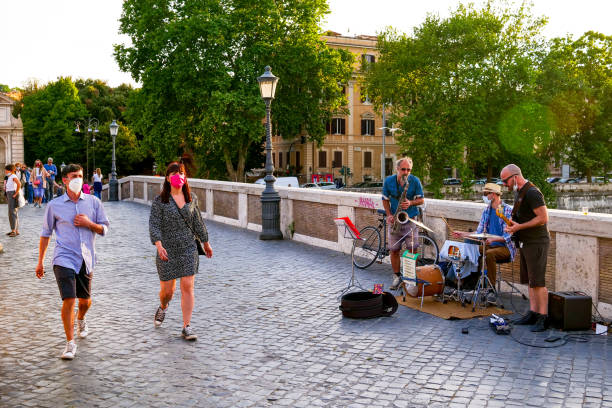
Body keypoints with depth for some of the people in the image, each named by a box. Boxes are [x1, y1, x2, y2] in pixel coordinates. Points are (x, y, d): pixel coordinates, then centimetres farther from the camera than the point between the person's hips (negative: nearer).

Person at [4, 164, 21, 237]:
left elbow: (19, 184, -30)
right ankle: (16, 230, 18)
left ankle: (14, 230, -12)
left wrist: (16, 194, -25)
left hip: (13, 195, -10)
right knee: (11, 213, 13)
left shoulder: (13, 176, -13)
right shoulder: (9, 177, 17)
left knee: (13, 213, -12)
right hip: (9, 195, 10)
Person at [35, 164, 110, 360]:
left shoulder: (93, 202, 4)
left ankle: (81, 320, 48)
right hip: (64, 259, -2)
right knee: (68, 300, -12)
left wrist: (89, 223, -12)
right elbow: (46, 233, 9)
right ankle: (70, 343, 2)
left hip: (86, 260, 3)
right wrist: (40, 261, 11)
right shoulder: (54, 205, 1)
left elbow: (104, 229, 9)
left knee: (85, 301, 14)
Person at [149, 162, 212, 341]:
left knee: (188, 287, -6)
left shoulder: (192, 198, 7)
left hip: (188, 248, 2)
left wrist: (205, 242, 23)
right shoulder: (160, 200, -4)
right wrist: (159, 245, -26)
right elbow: (153, 225, -10)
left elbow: (197, 222, 17)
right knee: (167, 290, 5)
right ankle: (163, 307, 41)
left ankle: (186, 327, 1)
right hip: (167, 250, -2)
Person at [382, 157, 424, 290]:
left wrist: (410, 203, -20)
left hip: (410, 219, -2)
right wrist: (389, 215, -6)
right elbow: (385, 200, 8)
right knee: (393, 250, 3)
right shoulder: (388, 181, -1)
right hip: (394, 220, 2)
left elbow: (421, 200, 1)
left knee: (412, 249, -7)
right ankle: (396, 277, 15)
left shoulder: (415, 181, -5)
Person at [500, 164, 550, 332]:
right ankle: (533, 313, 21)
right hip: (525, 242, 10)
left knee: (537, 282, -8)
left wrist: (519, 226, -20)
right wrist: (512, 225, 6)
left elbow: (543, 218, -22)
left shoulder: (532, 193, -18)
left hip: (537, 243, -10)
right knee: (529, 280, 13)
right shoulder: (518, 192, 14)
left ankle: (543, 317, -2)